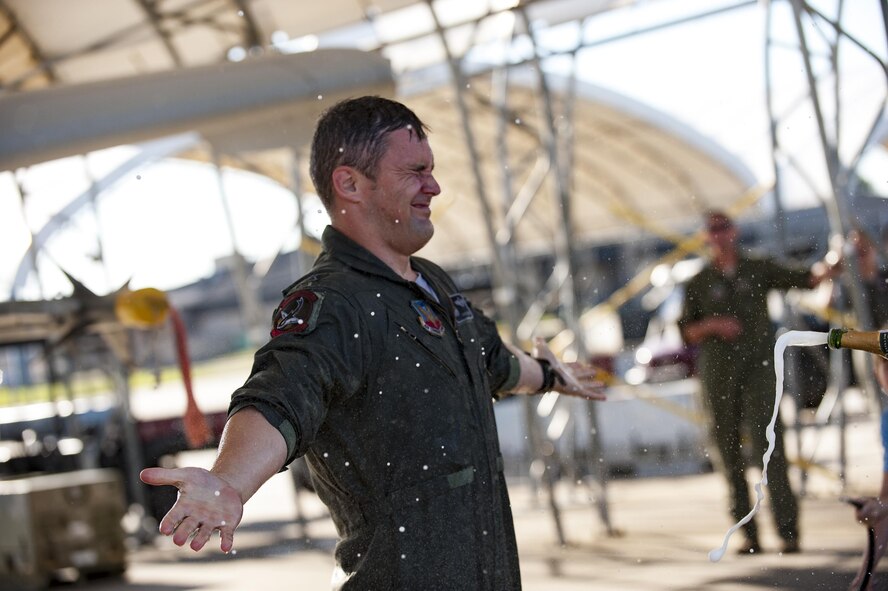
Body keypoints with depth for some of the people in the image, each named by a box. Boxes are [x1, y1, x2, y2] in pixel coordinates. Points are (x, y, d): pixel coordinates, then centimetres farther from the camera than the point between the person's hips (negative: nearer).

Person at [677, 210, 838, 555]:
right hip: (717, 374, 2)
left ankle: (788, 531, -15)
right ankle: (749, 535, 7)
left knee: (768, 447, -13)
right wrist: (712, 325, -11)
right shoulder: (699, 283, 10)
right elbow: (685, 333, 8)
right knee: (730, 455, 1)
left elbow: (804, 278, 1)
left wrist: (826, 270, -19)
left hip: (758, 368, -1)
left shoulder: (759, 270, 9)